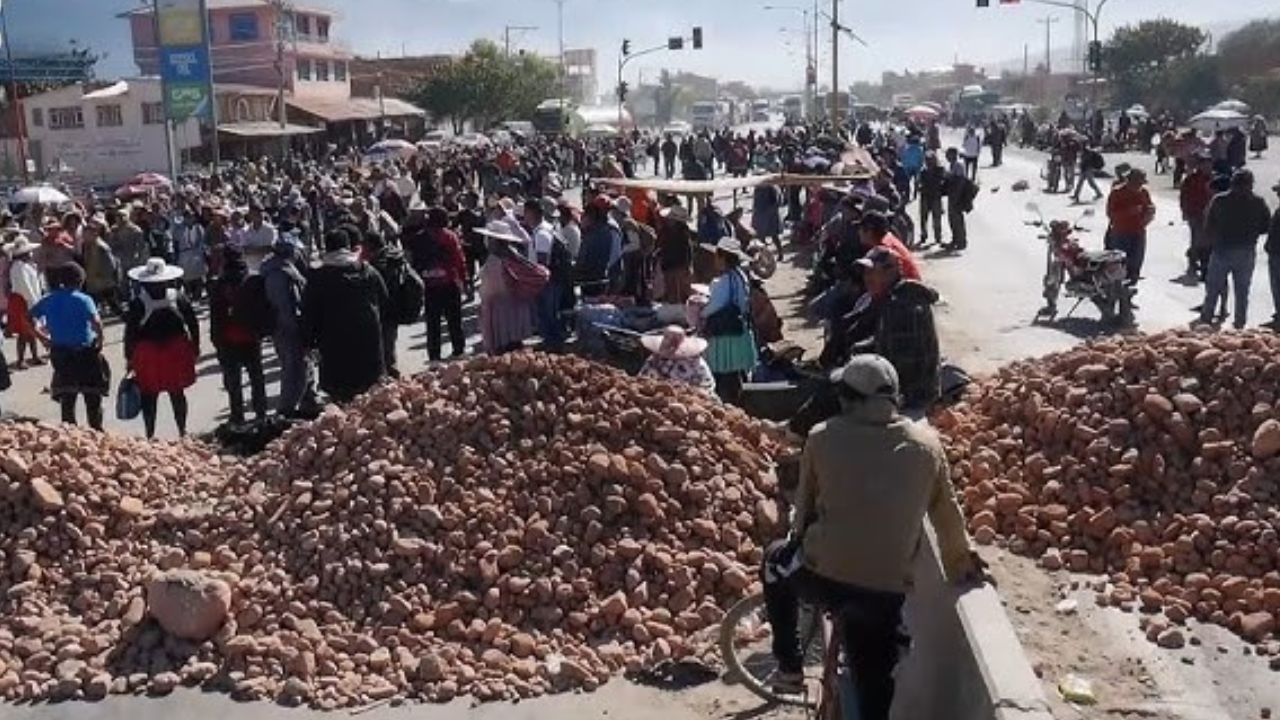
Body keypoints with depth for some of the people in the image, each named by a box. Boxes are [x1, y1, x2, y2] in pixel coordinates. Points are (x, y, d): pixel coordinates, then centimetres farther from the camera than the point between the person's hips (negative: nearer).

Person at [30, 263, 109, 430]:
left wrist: (42, 337, 11)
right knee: (93, 398, 8)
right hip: (84, 353, -4)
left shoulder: (48, 300, 4)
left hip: (59, 353, 4)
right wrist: (99, 340, -13)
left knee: (66, 398, 15)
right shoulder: (83, 300, -12)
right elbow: (96, 322, -27)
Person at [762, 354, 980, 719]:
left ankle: (789, 668, 33)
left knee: (777, 561, 31)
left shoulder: (822, 437, 1)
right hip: (887, 591, 1)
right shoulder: (926, 443, 5)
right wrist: (961, 563, 31)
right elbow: (948, 514, 15)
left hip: (822, 577, -1)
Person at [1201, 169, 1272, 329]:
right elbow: (1266, 227, -1)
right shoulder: (1258, 203, -5)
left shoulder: (1219, 201, -7)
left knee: (1213, 287, 11)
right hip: (1246, 252, 1)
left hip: (1222, 250, -1)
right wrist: (1250, 234, 14)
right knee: (1242, 289, 11)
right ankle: (1240, 322, 15)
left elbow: (1208, 226, -3)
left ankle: (1206, 318, 13)